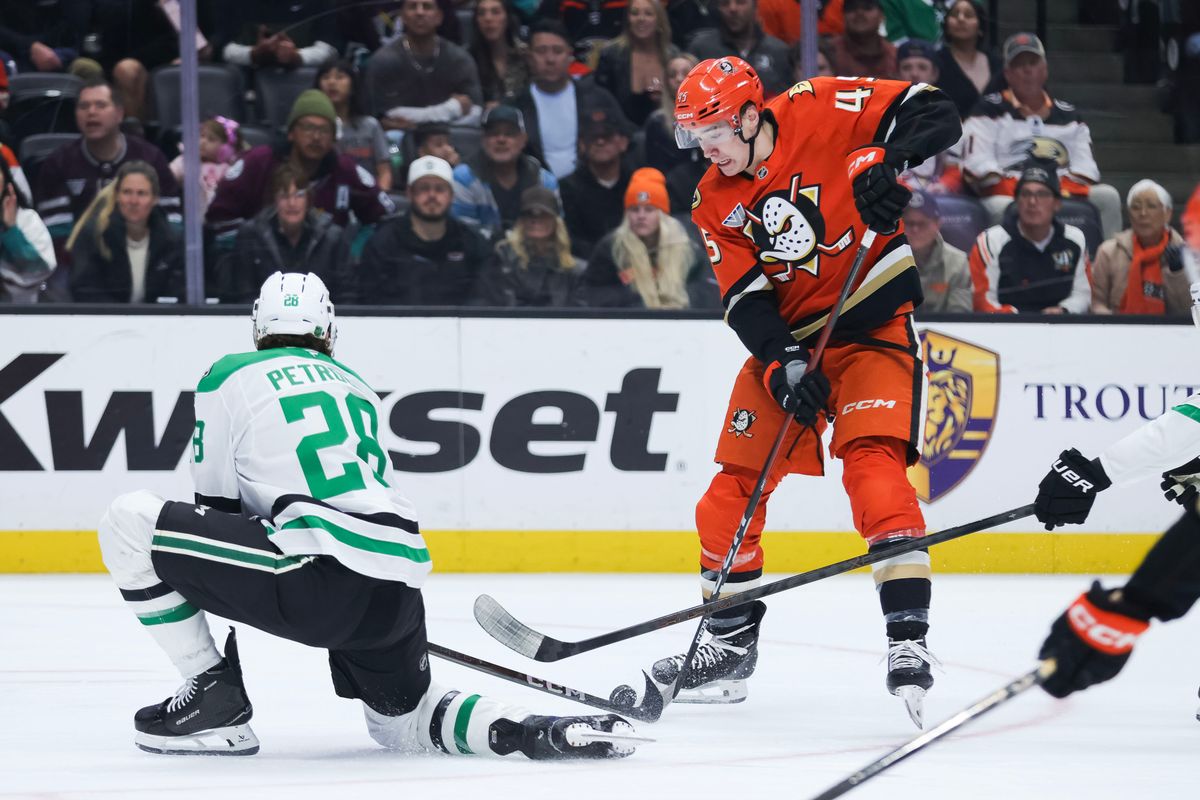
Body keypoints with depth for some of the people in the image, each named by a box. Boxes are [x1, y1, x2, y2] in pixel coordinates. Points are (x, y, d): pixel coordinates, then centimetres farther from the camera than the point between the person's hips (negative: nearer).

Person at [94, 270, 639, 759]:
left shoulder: (228, 376, 12)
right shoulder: (358, 389, 28)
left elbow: (216, 506, 15)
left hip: (322, 578, -6)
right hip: (398, 589, 6)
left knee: (130, 523, 2)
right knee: (401, 721, 28)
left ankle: (215, 695, 6)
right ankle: (537, 731, 0)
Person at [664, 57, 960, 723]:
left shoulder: (818, 112, -13)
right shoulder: (714, 204, 0)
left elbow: (931, 113, -17)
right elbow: (744, 297, -6)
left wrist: (880, 161, -34)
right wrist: (783, 366, -21)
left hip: (872, 321, -6)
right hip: (786, 337, 6)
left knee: (873, 459, -23)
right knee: (736, 480, 3)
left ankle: (908, 639, -25)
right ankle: (730, 643, 17)